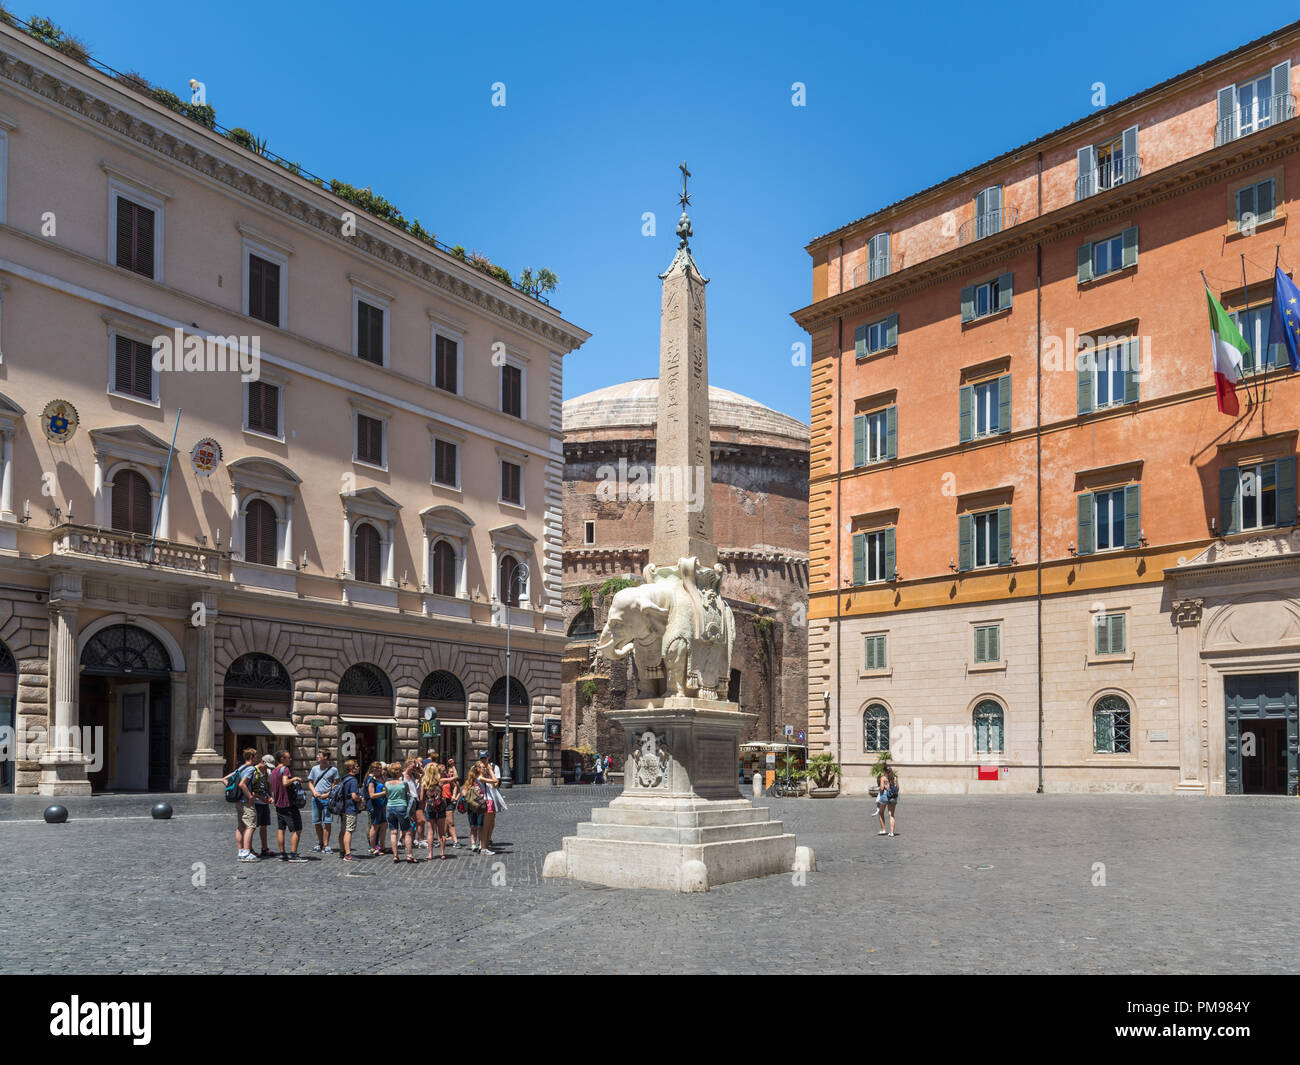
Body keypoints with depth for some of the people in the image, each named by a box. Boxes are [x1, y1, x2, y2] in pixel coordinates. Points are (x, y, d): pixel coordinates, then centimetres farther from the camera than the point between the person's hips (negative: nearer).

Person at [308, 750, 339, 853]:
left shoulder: (333, 770, 0)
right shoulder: (314, 769, 9)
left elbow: (336, 784, 2)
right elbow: (310, 782, 14)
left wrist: (328, 794, -11)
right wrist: (314, 792, -4)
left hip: (327, 798, -3)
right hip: (316, 798, 4)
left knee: (327, 822, -6)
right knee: (316, 822, 8)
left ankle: (326, 845, -2)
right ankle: (320, 843, 23)